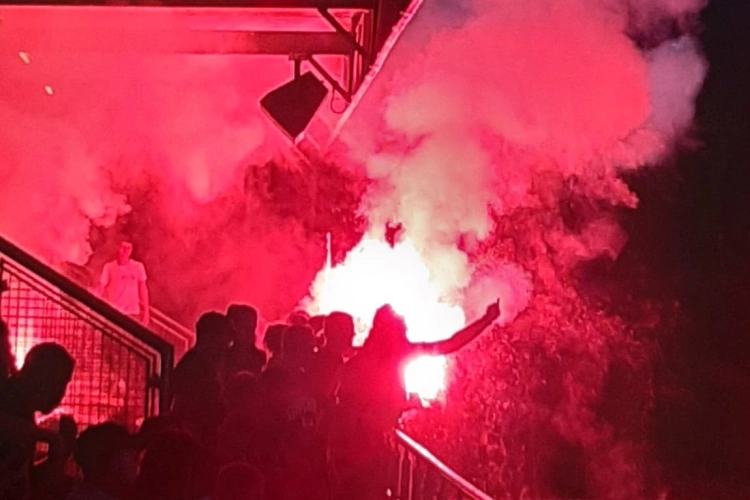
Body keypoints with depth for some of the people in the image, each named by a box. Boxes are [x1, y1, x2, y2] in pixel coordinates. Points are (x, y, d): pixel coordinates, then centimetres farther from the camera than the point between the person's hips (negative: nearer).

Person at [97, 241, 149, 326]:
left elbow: (143, 289, 7)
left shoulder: (138, 267, 3)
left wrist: (146, 311, 4)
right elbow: (101, 289, 0)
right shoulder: (109, 267, -1)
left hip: (132, 313, 1)